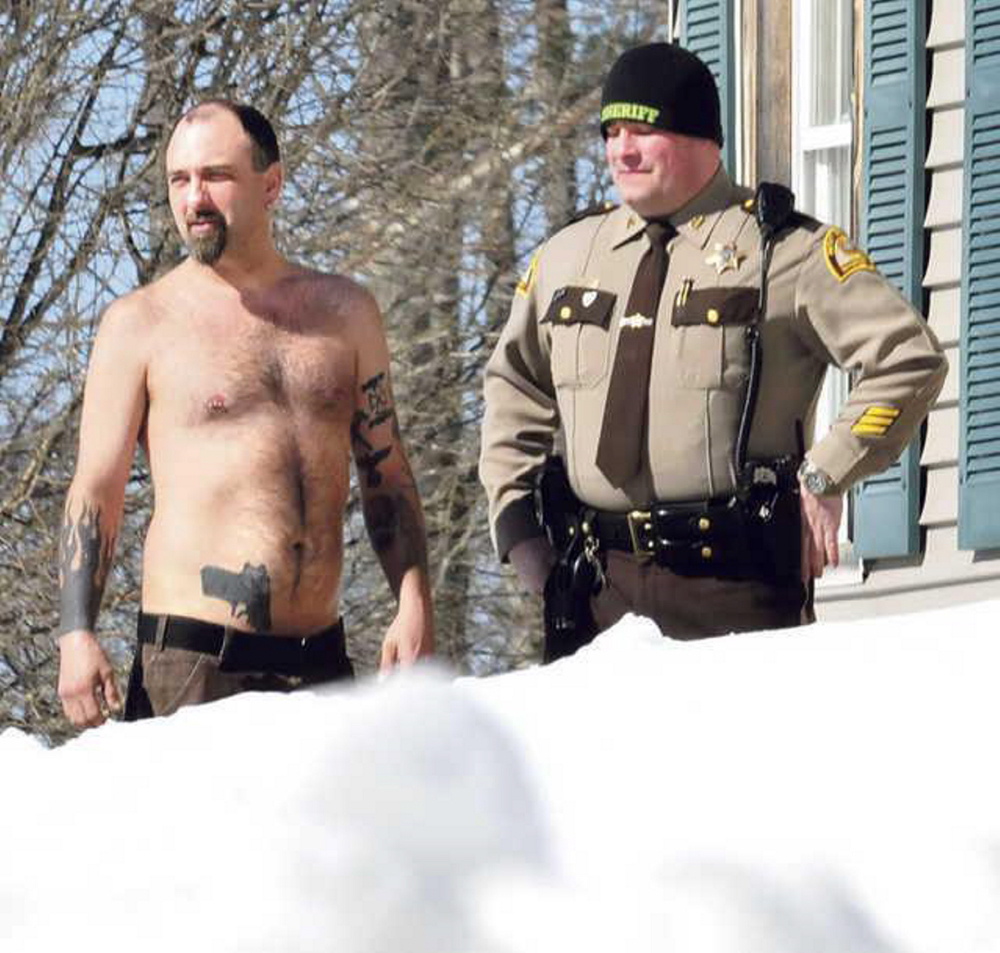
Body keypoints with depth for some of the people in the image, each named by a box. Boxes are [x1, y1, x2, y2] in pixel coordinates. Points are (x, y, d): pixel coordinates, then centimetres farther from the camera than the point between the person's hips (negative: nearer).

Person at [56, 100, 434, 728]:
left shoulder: (344, 312, 14)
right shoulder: (142, 325, 3)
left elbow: (385, 472, 17)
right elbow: (95, 492, 1)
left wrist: (415, 603, 5)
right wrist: (77, 634, -10)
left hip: (320, 658, 4)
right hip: (192, 661, -4)